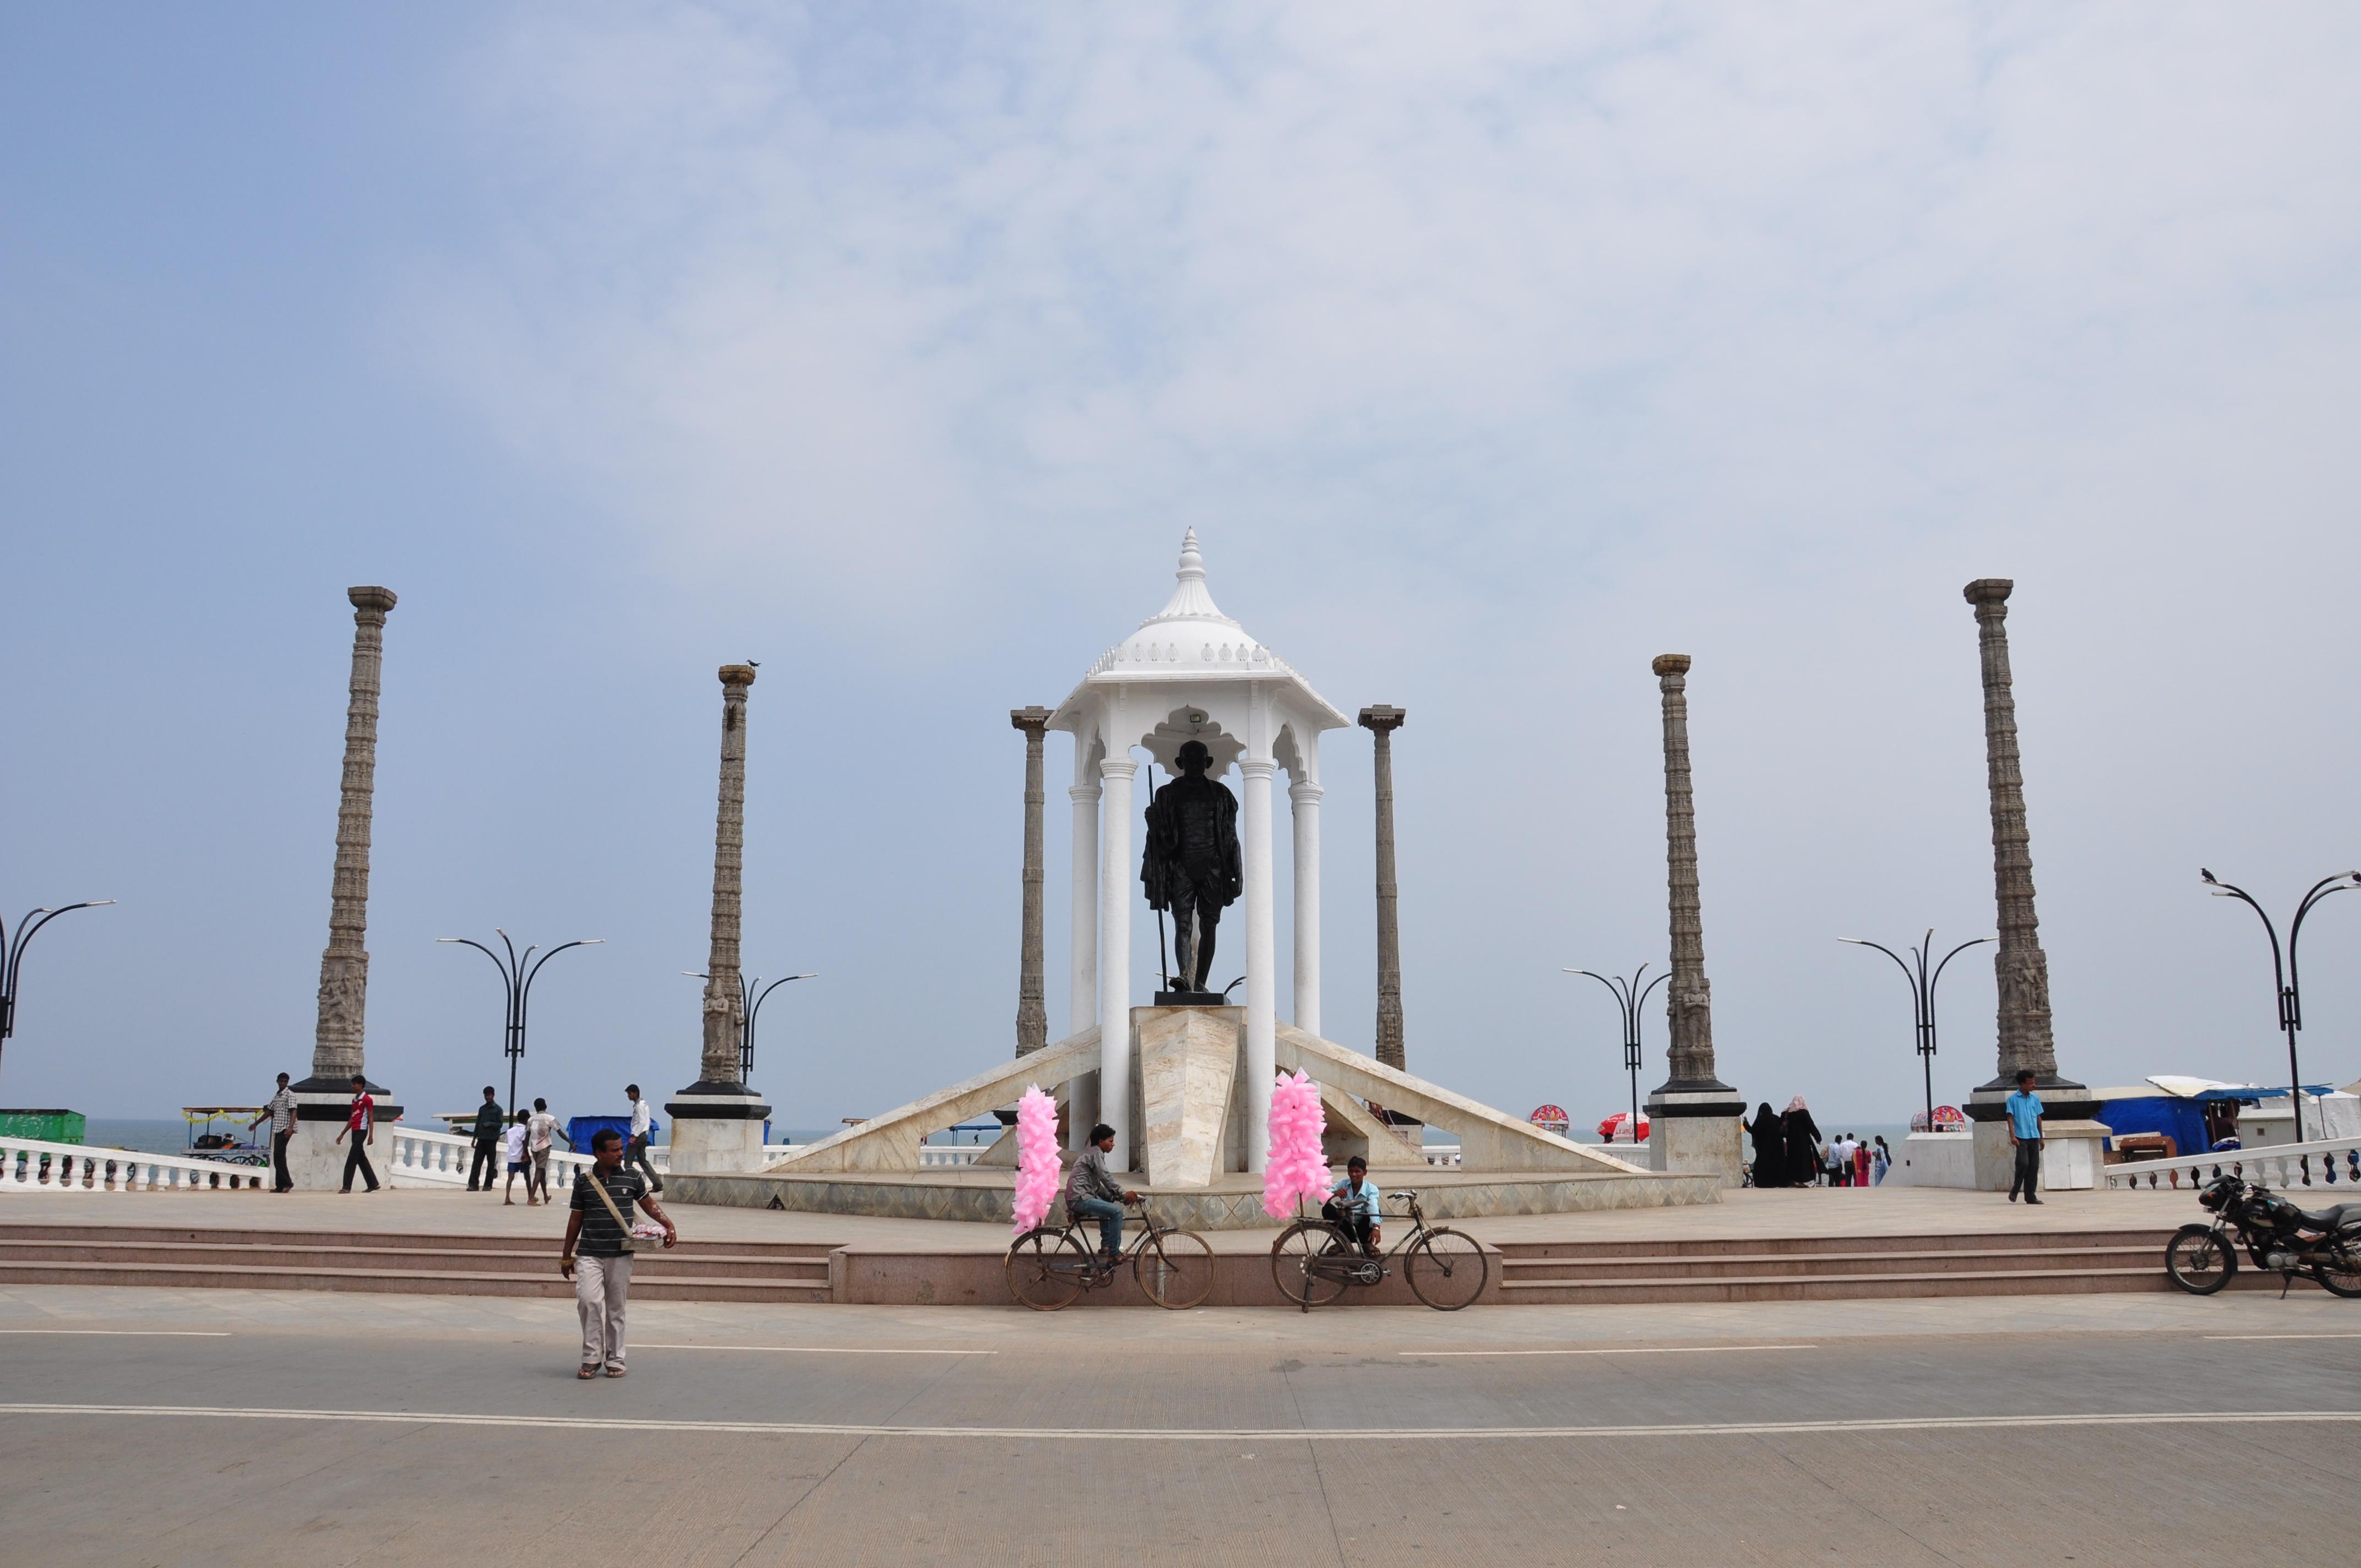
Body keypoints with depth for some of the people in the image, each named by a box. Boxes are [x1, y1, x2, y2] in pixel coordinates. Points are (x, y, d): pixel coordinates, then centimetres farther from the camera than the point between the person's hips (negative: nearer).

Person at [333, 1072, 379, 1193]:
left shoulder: (367, 1099, -8)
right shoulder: (355, 1100, 17)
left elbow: (371, 1118, -10)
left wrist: (371, 1136, -16)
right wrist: (343, 1134, 21)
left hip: (361, 1131, -9)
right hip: (354, 1132, 9)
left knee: (352, 1160, -11)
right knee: (361, 1159, 10)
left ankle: (347, 1187, -12)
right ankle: (373, 1184, 16)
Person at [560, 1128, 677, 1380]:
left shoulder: (633, 1178, 2)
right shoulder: (584, 1182, 1)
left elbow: (648, 1205, 14)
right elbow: (576, 1220, 10)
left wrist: (668, 1224, -3)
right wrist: (567, 1256, 14)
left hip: (620, 1254, 1)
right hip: (589, 1254, -1)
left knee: (616, 1308, 6)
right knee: (589, 1301, -16)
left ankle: (614, 1360, 17)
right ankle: (592, 1357, -3)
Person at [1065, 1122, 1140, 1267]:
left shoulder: (1090, 1153, 24)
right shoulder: (1096, 1153, -6)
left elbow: (1098, 1186, 22)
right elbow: (1106, 1178, -18)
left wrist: (1115, 1197, 11)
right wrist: (1124, 1194, -17)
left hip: (1078, 1198, 11)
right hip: (1080, 1199, -11)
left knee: (1108, 1206, 30)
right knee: (1116, 1212, -18)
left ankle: (1105, 1246, 27)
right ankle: (1113, 1254, -15)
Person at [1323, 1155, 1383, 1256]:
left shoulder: (1371, 1189, -11)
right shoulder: (1342, 1184, -6)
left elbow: (1373, 1208, -32)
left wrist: (1376, 1228, -51)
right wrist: (1334, 1194, -39)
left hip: (1362, 1230, -1)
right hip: (1346, 1229, 1)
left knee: (1372, 1211, -30)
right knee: (1327, 1209, -25)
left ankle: (1367, 1244, -11)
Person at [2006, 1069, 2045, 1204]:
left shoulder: (2035, 1098, 13)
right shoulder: (2013, 1099, -1)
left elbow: (2038, 1118, 18)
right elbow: (2010, 1118, -5)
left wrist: (2041, 1137, 18)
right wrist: (2012, 1135, -16)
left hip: (2034, 1137, 5)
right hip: (2021, 1137, -5)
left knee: (2034, 1166, 2)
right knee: (2023, 1163, -15)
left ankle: (2031, 1196, 7)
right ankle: (2015, 1190, 4)